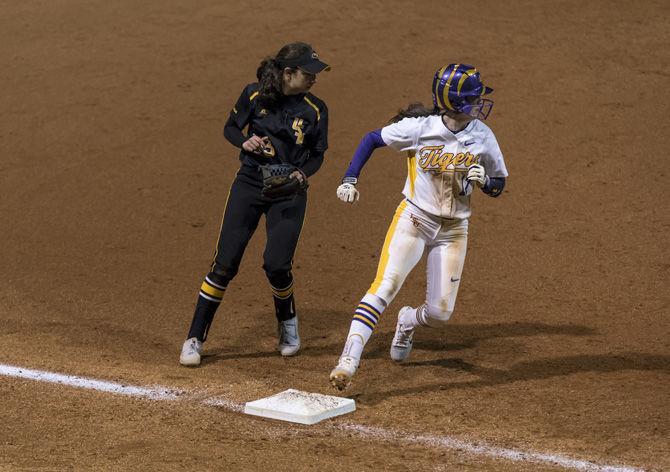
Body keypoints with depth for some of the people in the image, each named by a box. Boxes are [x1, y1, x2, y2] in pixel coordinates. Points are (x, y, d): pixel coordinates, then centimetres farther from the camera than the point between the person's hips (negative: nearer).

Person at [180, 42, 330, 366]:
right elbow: (230, 128, 7)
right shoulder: (254, 95, -6)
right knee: (225, 263, -5)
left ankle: (287, 322, 21)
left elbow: (317, 155, 5)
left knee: (277, 264, -12)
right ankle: (195, 339, 5)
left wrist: (302, 174, -15)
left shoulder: (315, 110, -5)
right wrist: (245, 142, -14)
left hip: (289, 193, 0)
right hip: (249, 185, 0)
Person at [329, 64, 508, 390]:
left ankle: (408, 321, 38)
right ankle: (349, 360, -23)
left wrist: (484, 181, -17)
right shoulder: (420, 127, -14)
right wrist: (350, 180, -10)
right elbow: (372, 139, -1)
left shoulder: (483, 137, -5)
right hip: (414, 219, -3)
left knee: (439, 314, 2)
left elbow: (498, 186, 7)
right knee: (384, 288, -21)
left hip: (454, 230, 3)